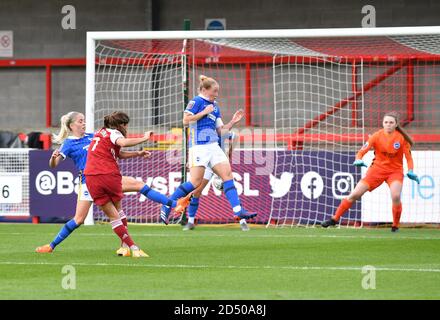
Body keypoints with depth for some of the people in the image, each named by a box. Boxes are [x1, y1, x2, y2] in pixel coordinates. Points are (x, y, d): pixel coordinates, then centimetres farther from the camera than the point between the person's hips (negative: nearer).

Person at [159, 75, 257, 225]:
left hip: (213, 146, 8)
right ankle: (166, 206, 0)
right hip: (199, 146, -8)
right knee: (196, 182, -11)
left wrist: (232, 122, 9)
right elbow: (186, 120, -14)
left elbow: (220, 130, 22)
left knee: (227, 174, -5)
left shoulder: (214, 106, 20)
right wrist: (204, 112, -12)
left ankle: (238, 211, -10)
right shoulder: (196, 101, -3)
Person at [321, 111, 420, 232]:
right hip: (377, 168, 1)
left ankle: (395, 226, -9)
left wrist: (410, 171, -19)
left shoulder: (402, 138, -9)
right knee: (355, 194, -3)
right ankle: (335, 219, 10)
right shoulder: (377, 136, -8)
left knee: (396, 196, -28)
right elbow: (363, 149, -14)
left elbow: (408, 156, -2)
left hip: (395, 171, -1)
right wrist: (358, 160, -35)